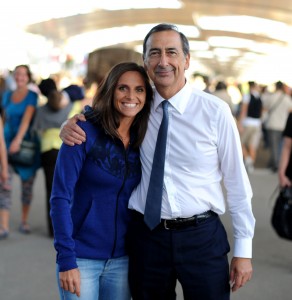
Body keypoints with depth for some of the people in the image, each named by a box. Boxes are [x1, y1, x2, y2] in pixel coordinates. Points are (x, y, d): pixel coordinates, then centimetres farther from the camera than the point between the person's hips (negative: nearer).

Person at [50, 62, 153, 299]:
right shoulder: (85, 133, -11)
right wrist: (66, 259, -17)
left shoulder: (143, 140, 3)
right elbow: (60, 197, -13)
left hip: (122, 259, 5)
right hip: (82, 258, -4)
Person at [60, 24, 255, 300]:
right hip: (146, 235, 3)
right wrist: (71, 126, -7)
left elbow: (236, 181, -3)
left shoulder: (215, 111, -7)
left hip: (202, 235, -2)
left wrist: (243, 250, -1)